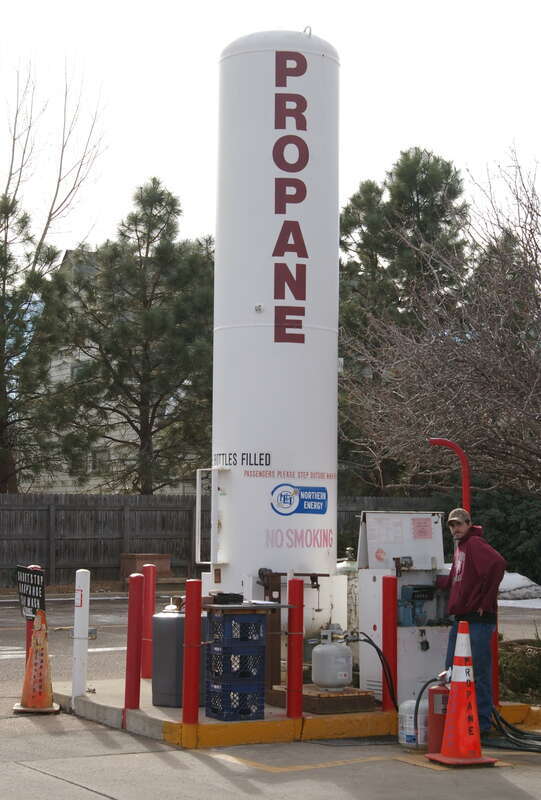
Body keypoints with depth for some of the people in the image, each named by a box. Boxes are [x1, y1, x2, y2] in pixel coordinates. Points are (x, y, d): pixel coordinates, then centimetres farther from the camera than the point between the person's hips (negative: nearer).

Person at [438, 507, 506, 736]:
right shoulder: (460, 547, 18)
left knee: (479, 672, -4)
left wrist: (486, 601, -21)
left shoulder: (475, 543, -10)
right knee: (452, 671, 14)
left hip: (478, 619, -10)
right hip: (461, 618, 10)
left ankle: (482, 722, 3)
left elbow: (498, 563, -26)